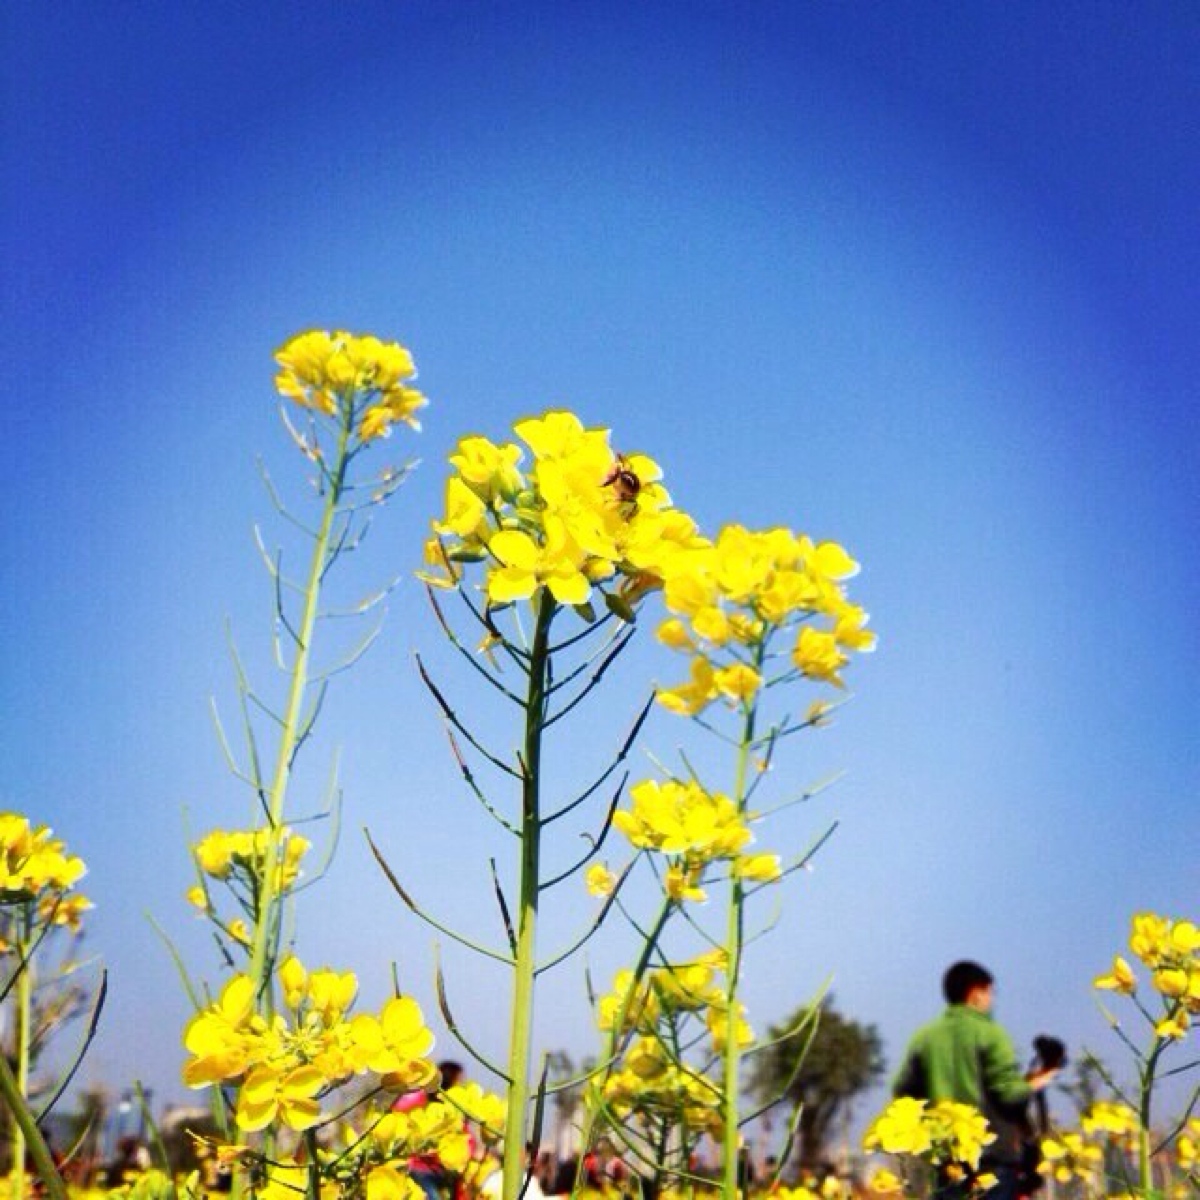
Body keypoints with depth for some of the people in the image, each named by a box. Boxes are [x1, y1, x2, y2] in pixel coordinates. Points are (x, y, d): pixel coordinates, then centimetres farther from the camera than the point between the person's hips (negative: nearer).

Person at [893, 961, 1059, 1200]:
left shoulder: (924, 1037, 6)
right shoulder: (989, 1033, -6)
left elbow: (902, 1092, 5)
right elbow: (1008, 1092, -12)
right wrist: (1032, 1084, 7)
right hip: (992, 1153, -4)